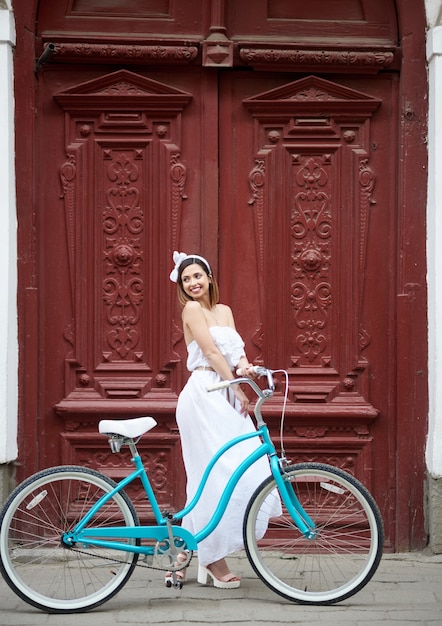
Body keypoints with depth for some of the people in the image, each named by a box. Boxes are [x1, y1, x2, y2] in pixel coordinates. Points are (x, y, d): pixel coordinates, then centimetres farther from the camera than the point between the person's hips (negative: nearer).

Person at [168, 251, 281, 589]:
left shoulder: (224, 310, 19)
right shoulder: (191, 309, -3)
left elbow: (235, 349, 10)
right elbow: (211, 351, -9)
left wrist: (245, 366, -12)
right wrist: (237, 387, -11)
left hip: (225, 396, 8)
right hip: (204, 396, -8)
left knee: (247, 470, 3)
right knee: (219, 473, -11)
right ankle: (213, 558, -2)